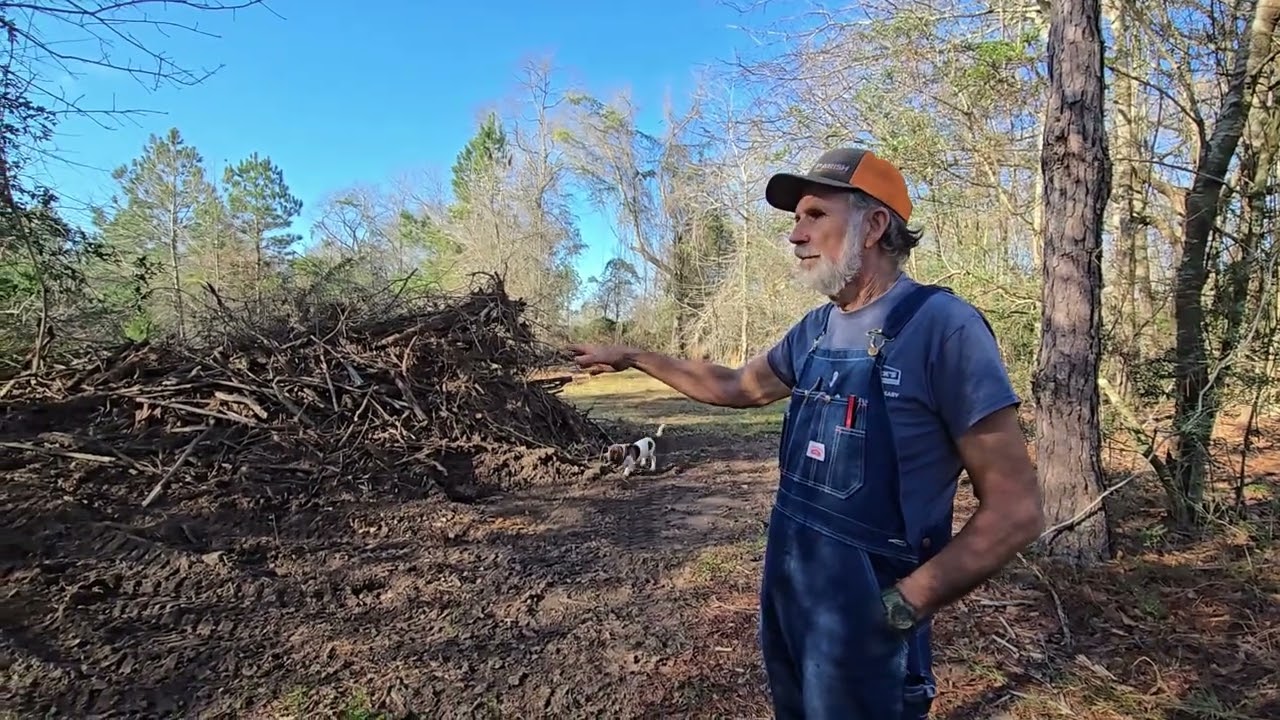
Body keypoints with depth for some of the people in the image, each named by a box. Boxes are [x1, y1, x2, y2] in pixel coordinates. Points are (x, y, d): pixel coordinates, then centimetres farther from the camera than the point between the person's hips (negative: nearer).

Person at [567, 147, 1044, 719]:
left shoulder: (942, 326, -19)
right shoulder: (816, 328, 3)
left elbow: (1015, 510, -18)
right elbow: (733, 387, 18)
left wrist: (899, 607, -17)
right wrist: (632, 357, 18)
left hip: (863, 621, -7)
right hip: (783, 592, 7)